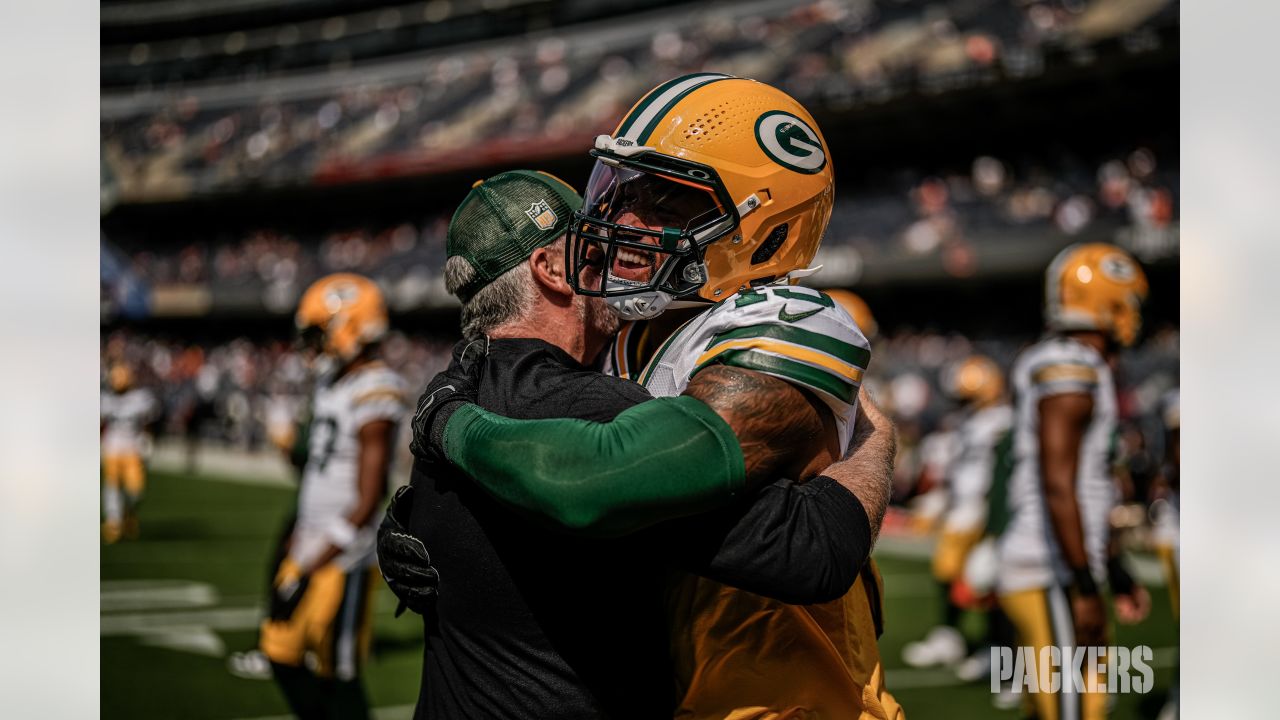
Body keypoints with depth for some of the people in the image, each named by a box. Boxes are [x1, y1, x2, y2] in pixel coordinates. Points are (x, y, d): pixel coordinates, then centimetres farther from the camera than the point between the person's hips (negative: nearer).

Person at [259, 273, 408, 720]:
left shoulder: (374, 394, -18)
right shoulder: (332, 382, 11)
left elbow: (368, 502, -20)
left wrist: (312, 568, -18)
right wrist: (298, 543, 18)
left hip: (344, 559, -9)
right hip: (313, 547, 9)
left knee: (338, 673, -1)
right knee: (283, 652, 14)